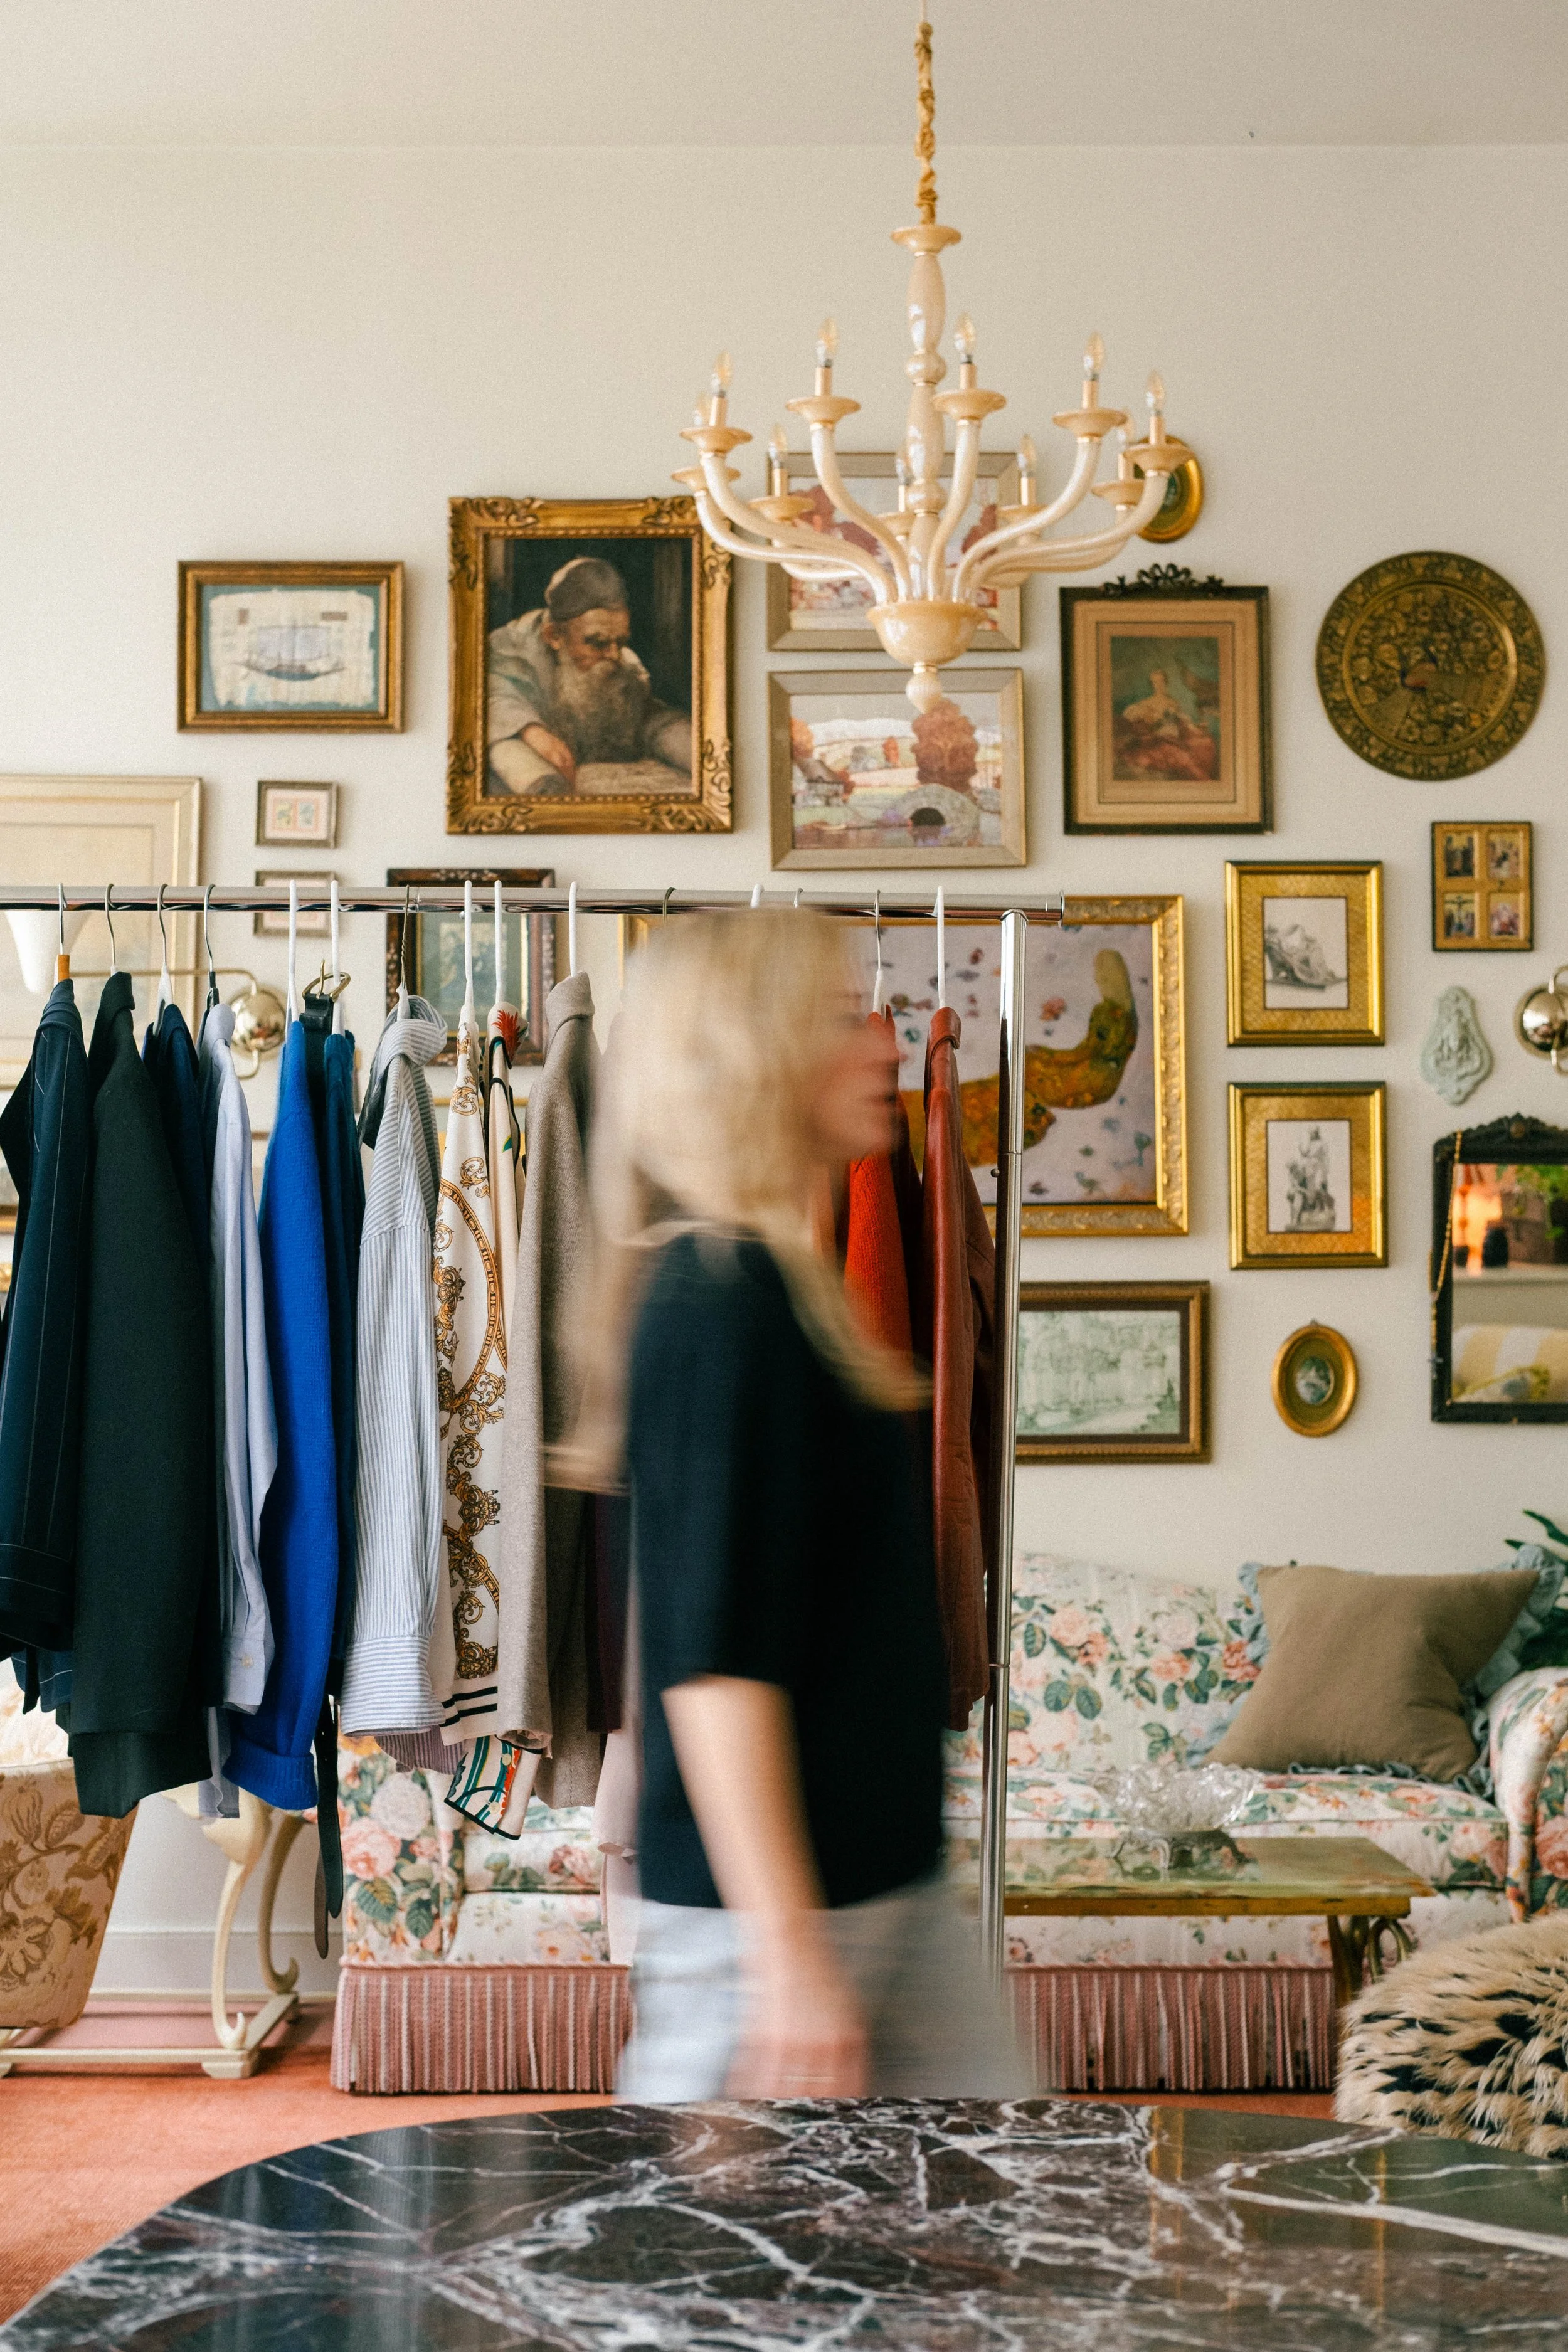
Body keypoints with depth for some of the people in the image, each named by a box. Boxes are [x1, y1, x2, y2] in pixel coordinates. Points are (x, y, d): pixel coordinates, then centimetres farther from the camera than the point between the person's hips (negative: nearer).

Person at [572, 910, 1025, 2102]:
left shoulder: (779, 1285, 10)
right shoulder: (722, 1301, -20)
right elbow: (714, 1659, -24)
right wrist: (788, 1952, -24)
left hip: (889, 1876, 9)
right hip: (768, 1900, -9)